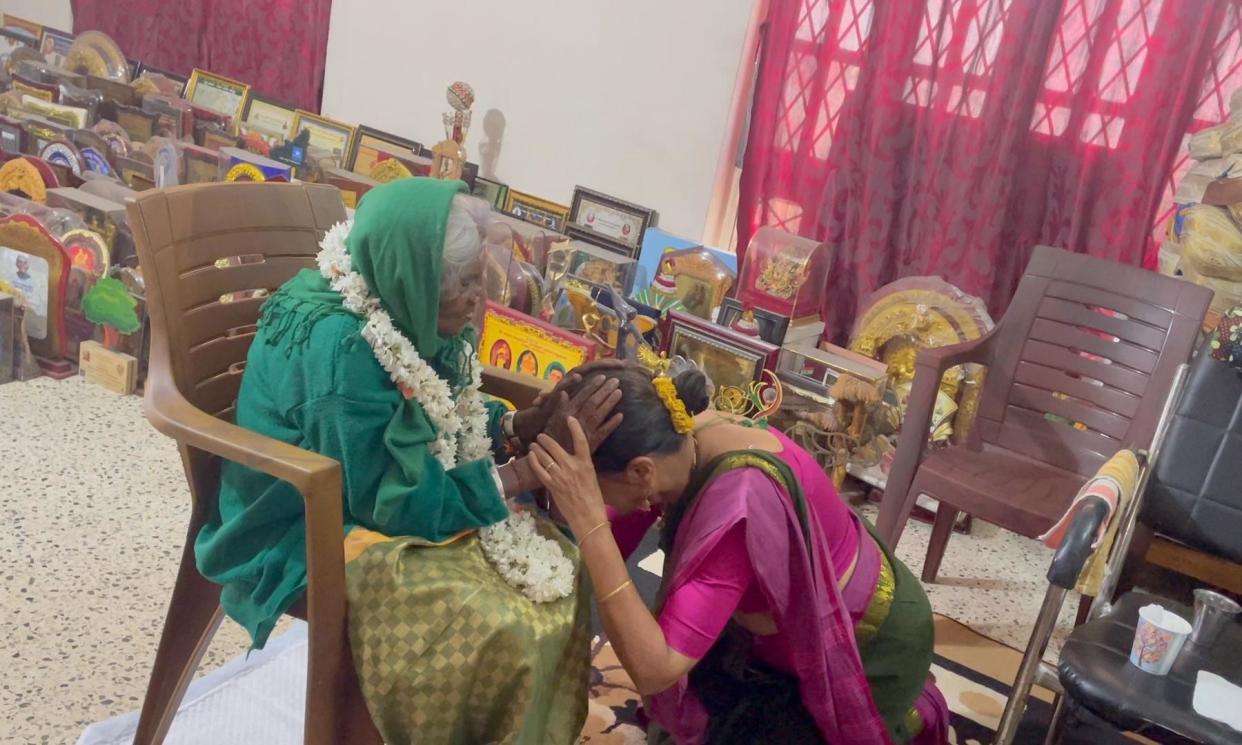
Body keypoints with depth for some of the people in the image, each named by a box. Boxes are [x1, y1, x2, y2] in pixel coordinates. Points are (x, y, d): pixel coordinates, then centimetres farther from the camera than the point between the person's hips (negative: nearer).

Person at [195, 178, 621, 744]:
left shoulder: (400, 313, -6)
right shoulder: (341, 349, -29)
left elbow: (447, 425, 7)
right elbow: (405, 502, -25)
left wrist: (530, 422, -11)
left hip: (379, 497, 8)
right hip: (316, 536, -8)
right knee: (497, 627, -25)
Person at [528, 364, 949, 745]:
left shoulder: (740, 499, -41)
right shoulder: (680, 437, -18)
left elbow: (653, 669, -42)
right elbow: (612, 546, -11)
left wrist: (588, 520, -46)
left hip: (868, 647, -7)